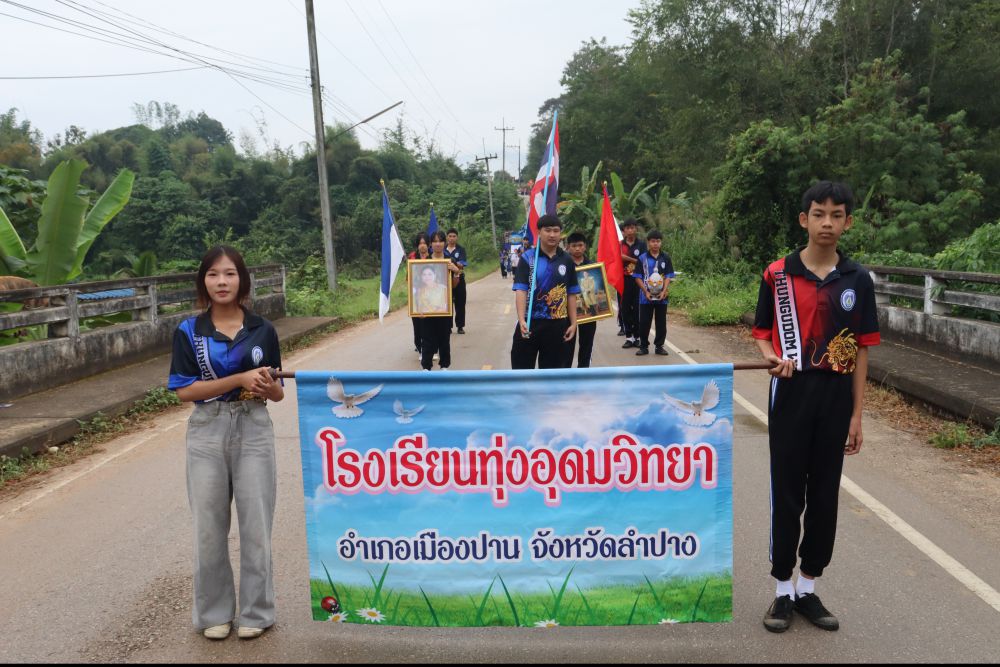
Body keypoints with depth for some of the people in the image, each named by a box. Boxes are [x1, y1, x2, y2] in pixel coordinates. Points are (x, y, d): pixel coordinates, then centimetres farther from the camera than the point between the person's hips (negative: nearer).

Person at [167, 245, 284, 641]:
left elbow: (277, 393, 6)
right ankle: (214, 612, 26)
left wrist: (266, 387, -17)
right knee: (209, 526, 9)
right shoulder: (189, 332, -2)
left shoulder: (262, 330, 2)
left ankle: (255, 611, 21)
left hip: (253, 431, 0)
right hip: (207, 433, 0)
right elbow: (184, 390, -10)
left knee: (256, 524, 5)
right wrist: (239, 379, -19)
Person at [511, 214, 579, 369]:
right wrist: (522, 320, -24)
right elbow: (521, 290, -12)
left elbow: (571, 294, 8)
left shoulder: (567, 260, 4)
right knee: (522, 366, 4)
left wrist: (573, 323, 4)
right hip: (530, 322, -2)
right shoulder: (527, 258, -4)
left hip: (557, 325, 2)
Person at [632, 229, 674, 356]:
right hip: (646, 296, -1)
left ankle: (659, 346, 18)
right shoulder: (642, 258, -2)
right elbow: (637, 277, -3)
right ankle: (643, 346, 13)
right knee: (644, 322, 3)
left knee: (661, 322, 7)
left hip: (662, 296, 1)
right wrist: (646, 292, -13)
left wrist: (664, 291, -12)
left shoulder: (666, 258, 2)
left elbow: (668, 276, 1)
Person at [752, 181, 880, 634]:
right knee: (787, 492, 6)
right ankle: (784, 591, 20)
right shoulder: (778, 274, -3)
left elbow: (860, 350, 3)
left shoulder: (856, 280, 1)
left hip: (836, 395, 2)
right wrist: (773, 357, -20)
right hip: (791, 392, -2)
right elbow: (762, 333, 3)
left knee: (825, 493, 10)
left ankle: (808, 588, 26)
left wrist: (857, 415, 1)